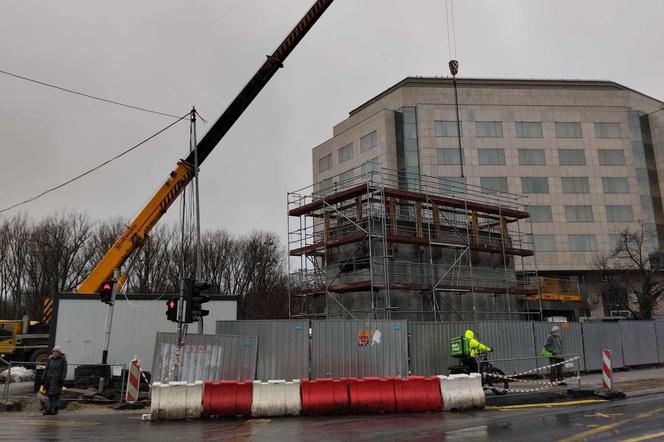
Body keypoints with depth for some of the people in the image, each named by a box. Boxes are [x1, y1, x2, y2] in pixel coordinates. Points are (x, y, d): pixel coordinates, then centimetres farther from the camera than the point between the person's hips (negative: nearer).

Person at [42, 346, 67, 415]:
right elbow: (46, 369, 11)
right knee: (50, 394, 5)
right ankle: (50, 410, 10)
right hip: (50, 379, 4)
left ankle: (55, 409, 7)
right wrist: (43, 378, 6)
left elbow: (64, 370, -6)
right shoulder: (50, 359, 8)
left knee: (56, 394, -1)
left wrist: (62, 379, -14)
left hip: (58, 380, -4)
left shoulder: (63, 360, -2)